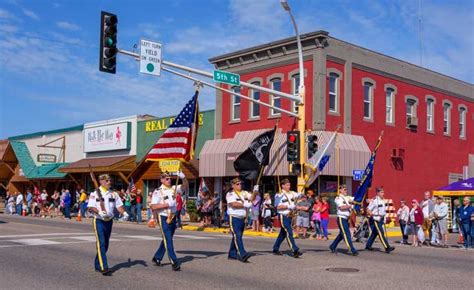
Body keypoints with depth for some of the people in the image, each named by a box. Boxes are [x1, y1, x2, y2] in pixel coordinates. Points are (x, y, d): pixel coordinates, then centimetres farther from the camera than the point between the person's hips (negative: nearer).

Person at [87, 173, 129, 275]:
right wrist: (99, 212, -28)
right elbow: (90, 208, -11)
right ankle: (104, 267, -18)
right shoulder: (94, 194, -4)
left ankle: (97, 264, 28)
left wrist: (124, 213, -10)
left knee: (105, 245, 12)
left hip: (109, 221, 5)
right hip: (99, 221, -5)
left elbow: (119, 205, 9)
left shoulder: (113, 194, 10)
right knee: (101, 244, -13)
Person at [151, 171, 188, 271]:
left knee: (167, 239, 17)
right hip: (164, 218, -6)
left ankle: (157, 257, 33)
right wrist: (167, 205, -20)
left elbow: (185, 186, -1)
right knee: (168, 240, -7)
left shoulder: (174, 188, 8)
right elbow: (153, 206, -15)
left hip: (173, 217, 6)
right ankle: (174, 262, -6)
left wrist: (183, 177, -19)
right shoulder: (158, 191, -8)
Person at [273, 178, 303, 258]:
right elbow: (278, 207, -16)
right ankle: (295, 250, -16)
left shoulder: (292, 193, 12)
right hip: (283, 216, -8)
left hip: (289, 216, 8)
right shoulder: (279, 195, -8)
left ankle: (275, 249, 25)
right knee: (289, 232, -13)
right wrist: (289, 206, -21)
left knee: (283, 233, 14)